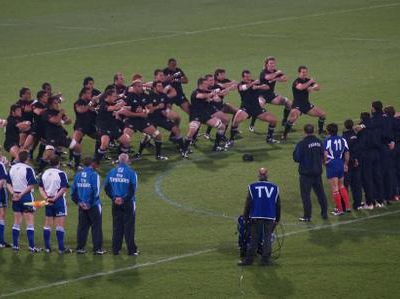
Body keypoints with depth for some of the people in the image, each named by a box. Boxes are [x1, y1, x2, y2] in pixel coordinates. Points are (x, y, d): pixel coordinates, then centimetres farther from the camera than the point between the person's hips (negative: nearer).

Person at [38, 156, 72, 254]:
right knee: (60, 225, -3)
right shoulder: (61, 173, -10)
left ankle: (47, 247, 11)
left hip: (48, 202, 5)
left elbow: (41, 188, 4)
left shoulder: (45, 173, 7)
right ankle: (61, 248, -5)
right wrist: (55, 198, -14)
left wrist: (46, 198, -5)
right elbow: (63, 189, -17)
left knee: (47, 225, 10)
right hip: (59, 201, -5)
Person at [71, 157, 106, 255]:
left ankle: (80, 247, 12)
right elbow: (96, 191, -17)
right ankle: (97, 248, 1)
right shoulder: (94, 175, -11)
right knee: (96, 227, 2)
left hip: (82, 206, 5)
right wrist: (91, 203, -9)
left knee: (82, 226, 12)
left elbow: (73, 191, 7)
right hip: (93, 206, -5)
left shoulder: (78, 175, 6)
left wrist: (78, 202, 9)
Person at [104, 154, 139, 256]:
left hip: (116, 203, 4)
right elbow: (132, 189, -16)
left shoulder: (111, 172, 4)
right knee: (129, 226, 2)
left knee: (116, 226, 10)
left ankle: (115, 249, 11)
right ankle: (131, 250, 3)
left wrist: (114, 197, 1)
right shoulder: (131, 173, -9)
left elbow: (106, 187, 2)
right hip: (128, 203, -3)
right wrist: (124, 198, -9)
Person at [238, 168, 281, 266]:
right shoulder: (274, 188, 7)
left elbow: (248, 204, 0)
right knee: (267, 239, 7)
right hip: (270, 217, 1)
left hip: (256, 217, -1)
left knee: (254, 239, 5)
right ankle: (265, 259, 5)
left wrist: (246, 217, 8)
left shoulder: (252, 187, 1)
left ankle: (249, 259, 7)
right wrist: (277, 219, 19)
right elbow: (278, 205, 11)